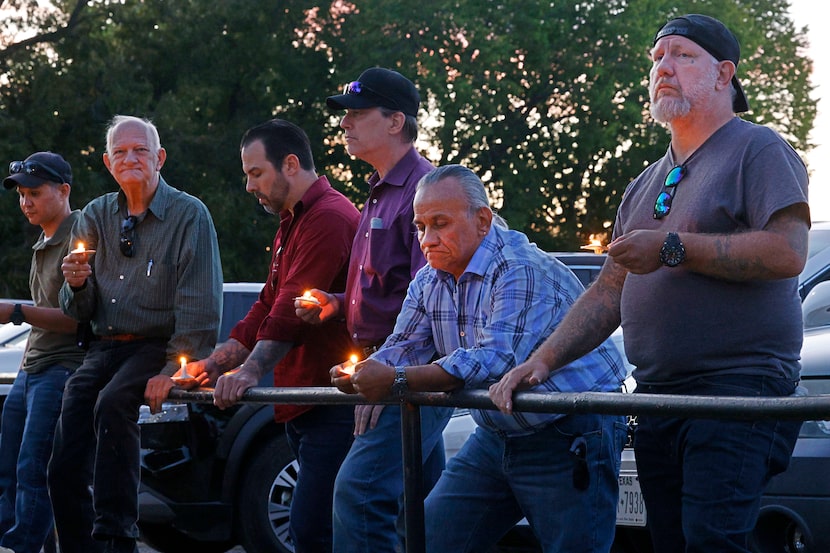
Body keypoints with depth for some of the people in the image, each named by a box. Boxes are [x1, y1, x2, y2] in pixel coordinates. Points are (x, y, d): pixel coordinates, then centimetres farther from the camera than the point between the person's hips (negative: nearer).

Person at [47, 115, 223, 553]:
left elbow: (200, 304, -12)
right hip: (104, 349, 6)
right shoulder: (95, 217, 11)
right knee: (64, 468, -8)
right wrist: (77, 286, -11)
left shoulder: (189, 214, -5)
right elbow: (80, 312, 12)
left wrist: (176, 369, -19)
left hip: (158, 347, -6)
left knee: (112, 402, -35)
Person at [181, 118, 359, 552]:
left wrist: (251, 371, -30)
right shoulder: (290, 225, 24)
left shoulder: (329, 218, -12)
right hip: (299, 404, 11)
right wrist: (213, 364, 12)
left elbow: (294, 307, -23)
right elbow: (267, 308, 23)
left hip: (331, 402, -11)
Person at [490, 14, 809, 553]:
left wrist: (672, 247, -13)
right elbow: (609, 292, 24)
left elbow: (788, 252, -15)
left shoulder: (758, 150, 0)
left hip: (739, 385, -8)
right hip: (658, 398, 8)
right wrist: (541, 362, 10)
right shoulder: (647, 185, 24)